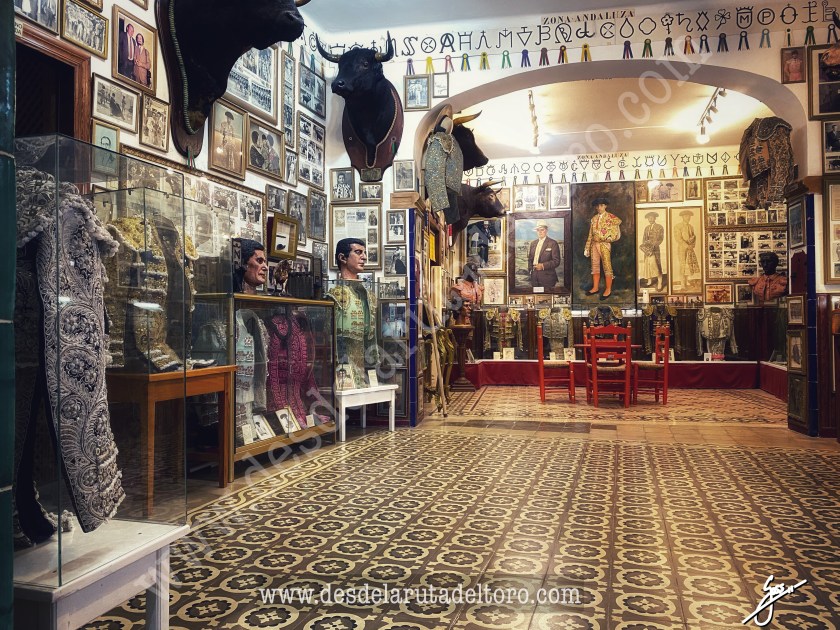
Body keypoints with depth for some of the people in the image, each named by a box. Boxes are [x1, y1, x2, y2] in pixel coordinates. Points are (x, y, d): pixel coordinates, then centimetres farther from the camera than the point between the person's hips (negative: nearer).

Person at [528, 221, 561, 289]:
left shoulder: (553, 243, -4)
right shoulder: (533, 243, 14)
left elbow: (556, 261, -8)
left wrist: (543, 266, -17)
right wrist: (530, 269, 5)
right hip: (534, 278, 5)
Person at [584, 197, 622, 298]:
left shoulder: (610, 217, -2)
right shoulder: (594, 219, 12)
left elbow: (619, 221, -17)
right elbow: (590, 234, 13)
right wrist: (587, 247, 10)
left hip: (604, 244, -6)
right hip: (594, 244, 6)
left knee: (607, 266, -3)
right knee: (595, 265, 10)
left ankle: (608, 290, 1)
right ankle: (595, 287, 19)